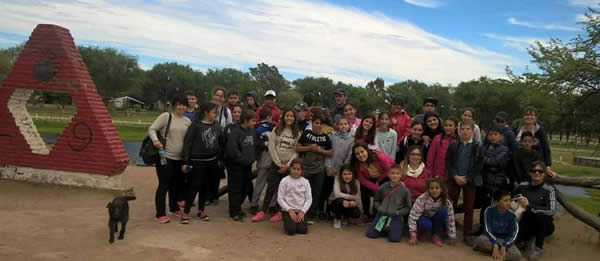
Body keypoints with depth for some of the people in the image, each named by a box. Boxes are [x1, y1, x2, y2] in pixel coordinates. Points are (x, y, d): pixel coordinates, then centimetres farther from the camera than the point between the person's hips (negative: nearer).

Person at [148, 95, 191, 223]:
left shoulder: (187, 121, 9)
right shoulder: (166, 116, -7)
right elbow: (152, 129, -9)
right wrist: (155, 140, -28)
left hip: (180, 158, 6)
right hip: (165, 157, -5)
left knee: (177, 184, 15)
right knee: (164, 185, -3)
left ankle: (174, 208, 35)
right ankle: (160, 214, 8)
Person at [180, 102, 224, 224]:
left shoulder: (217, 126, 4)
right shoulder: (195, 125, -10)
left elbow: (221, 143, 13)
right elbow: (187, 143, -11)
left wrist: (220, 159, 13)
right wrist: (185, 161, -15)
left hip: (211, 161, 5)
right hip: (197, 161, -4)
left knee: (205, 186, 12)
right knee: (195, 186, -4)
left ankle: (201, 210, 26)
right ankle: (186, 212, 7)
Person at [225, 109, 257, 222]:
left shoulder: (252, 131, 7)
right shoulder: (235, 131, -15)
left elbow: (256, 145, 18)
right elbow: (232, 149, -22)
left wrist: (252, 158, 5)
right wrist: (243, 159, -17)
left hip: (248, 165, 7)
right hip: (236, 165, -7)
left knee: (246, 187, 13)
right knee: (236, 188, 0)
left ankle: (237, 207, 29)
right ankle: (234, 212, 10)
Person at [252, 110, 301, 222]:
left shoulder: (297, 133, 4)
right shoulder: (276, 130, 3)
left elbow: (296, 151, -1)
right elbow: (271, 147, -3)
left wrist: (288, 165, -11)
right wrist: (279, 163, -7)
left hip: (289, 165, 0)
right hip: (276, 163, 0)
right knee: (271, 187, 1)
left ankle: (279, 211, 13)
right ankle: (263, 211, 7)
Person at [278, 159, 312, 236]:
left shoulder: (305, 182, 3)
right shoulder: (285, 181, -4)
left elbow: (309, 199, 2)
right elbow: (280, 198, -5)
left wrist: (302, 211, -11)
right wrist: (290, 210, -14)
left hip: (301, 211, 2)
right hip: (288, 210, -2)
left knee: (303, 230, -18)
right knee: (291, 230, -22)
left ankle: (297, 221, 15)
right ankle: (288, 222, 12)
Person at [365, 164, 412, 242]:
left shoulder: (404, 190, -5)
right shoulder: (383, 187, 2)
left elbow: (408, 208, 2)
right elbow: (377, 200, 17)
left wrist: (398, 212, -12)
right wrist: (379, 208, -2)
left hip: (396, 217, -2)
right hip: (382, 215, 3)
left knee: (394, 238, -24)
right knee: (370, 234, -10)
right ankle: (385, 229, 17)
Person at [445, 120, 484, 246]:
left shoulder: (478, 147, 0)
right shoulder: (453, 144, 2)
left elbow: (479, 165, -3)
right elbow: (448, 161, 0)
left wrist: (467, 178, -11)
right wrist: (455, 176, -13)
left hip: (470, 180, -1)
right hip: (454, 179, 1)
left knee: (468, 208, 5)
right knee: (451, 205, 5)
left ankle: (467, 234, 14)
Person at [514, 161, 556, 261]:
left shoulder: (548, 189, -11)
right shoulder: (523, 186, -1)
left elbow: (551, 211, -25)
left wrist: (529, 205, -26)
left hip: (544, 225, -1)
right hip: (527, 223, 2)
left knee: (540, 215, -35)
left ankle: (539, 248, -15)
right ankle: (525, 241, 10)